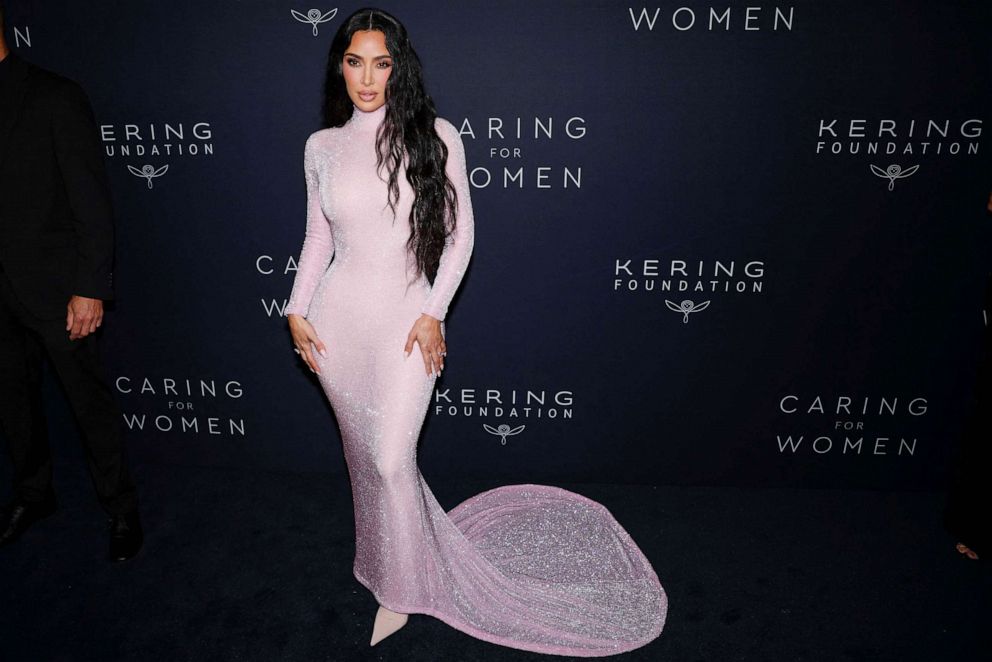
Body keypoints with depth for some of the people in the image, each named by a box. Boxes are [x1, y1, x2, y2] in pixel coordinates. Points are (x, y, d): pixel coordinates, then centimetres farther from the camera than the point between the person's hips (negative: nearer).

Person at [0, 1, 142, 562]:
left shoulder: (55, 98, -8)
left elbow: (93, 200, -12)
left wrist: (90, 288, -16)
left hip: (55, 289, -6)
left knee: (91, 401, 4)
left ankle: (122, 511, 21)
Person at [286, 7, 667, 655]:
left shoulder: (434, 135, -3)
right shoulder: (322, 146, 6)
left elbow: (459, 233, -2)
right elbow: (318, 236, 13)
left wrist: (433, 313, -10)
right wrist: (297, 310, 3)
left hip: (406, 319, -3)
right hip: (338, 318, 4)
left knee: (392, 460, -9)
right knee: (362, 455, 14)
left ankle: (403, 588, 17)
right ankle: (395, 557, 40)